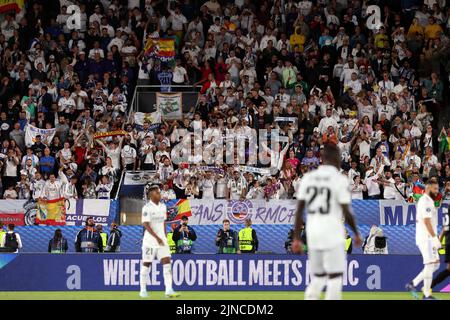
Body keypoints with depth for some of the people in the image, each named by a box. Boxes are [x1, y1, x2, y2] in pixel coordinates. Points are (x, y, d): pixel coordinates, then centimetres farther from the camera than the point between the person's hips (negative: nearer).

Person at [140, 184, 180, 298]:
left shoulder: (163, 206, 10)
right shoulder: (147, 207, -11)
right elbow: (146, 224, -18)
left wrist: (165, 237, 15)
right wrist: (157, 237, -24)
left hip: (162, 239, 6)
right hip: (150, 239, -6)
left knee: (167, 262, -6)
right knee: (146, 264, 2)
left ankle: (169, 290, -11)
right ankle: (143, 291, 13)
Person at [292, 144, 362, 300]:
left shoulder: (308, 177, 6)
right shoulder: (340, 180, -8)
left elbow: (299, 210, 6)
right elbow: (346, 213, -9)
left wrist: (296, 238, 11)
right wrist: (356, 233, 6)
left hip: (312, 233, 5)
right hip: (332, 233, -5)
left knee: (318, 276, 16)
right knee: (335, 275, 2)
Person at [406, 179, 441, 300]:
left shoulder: (428, 201, 19)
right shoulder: (425, 201, -13)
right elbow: (426, 221, -21)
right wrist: (435, 238, -25)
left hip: (428, 238, 10)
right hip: (426, 238, -10)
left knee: (435, 264, 10)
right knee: (430, 264, -9)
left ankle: (413, 284, 10)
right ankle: (427, 295, -6)